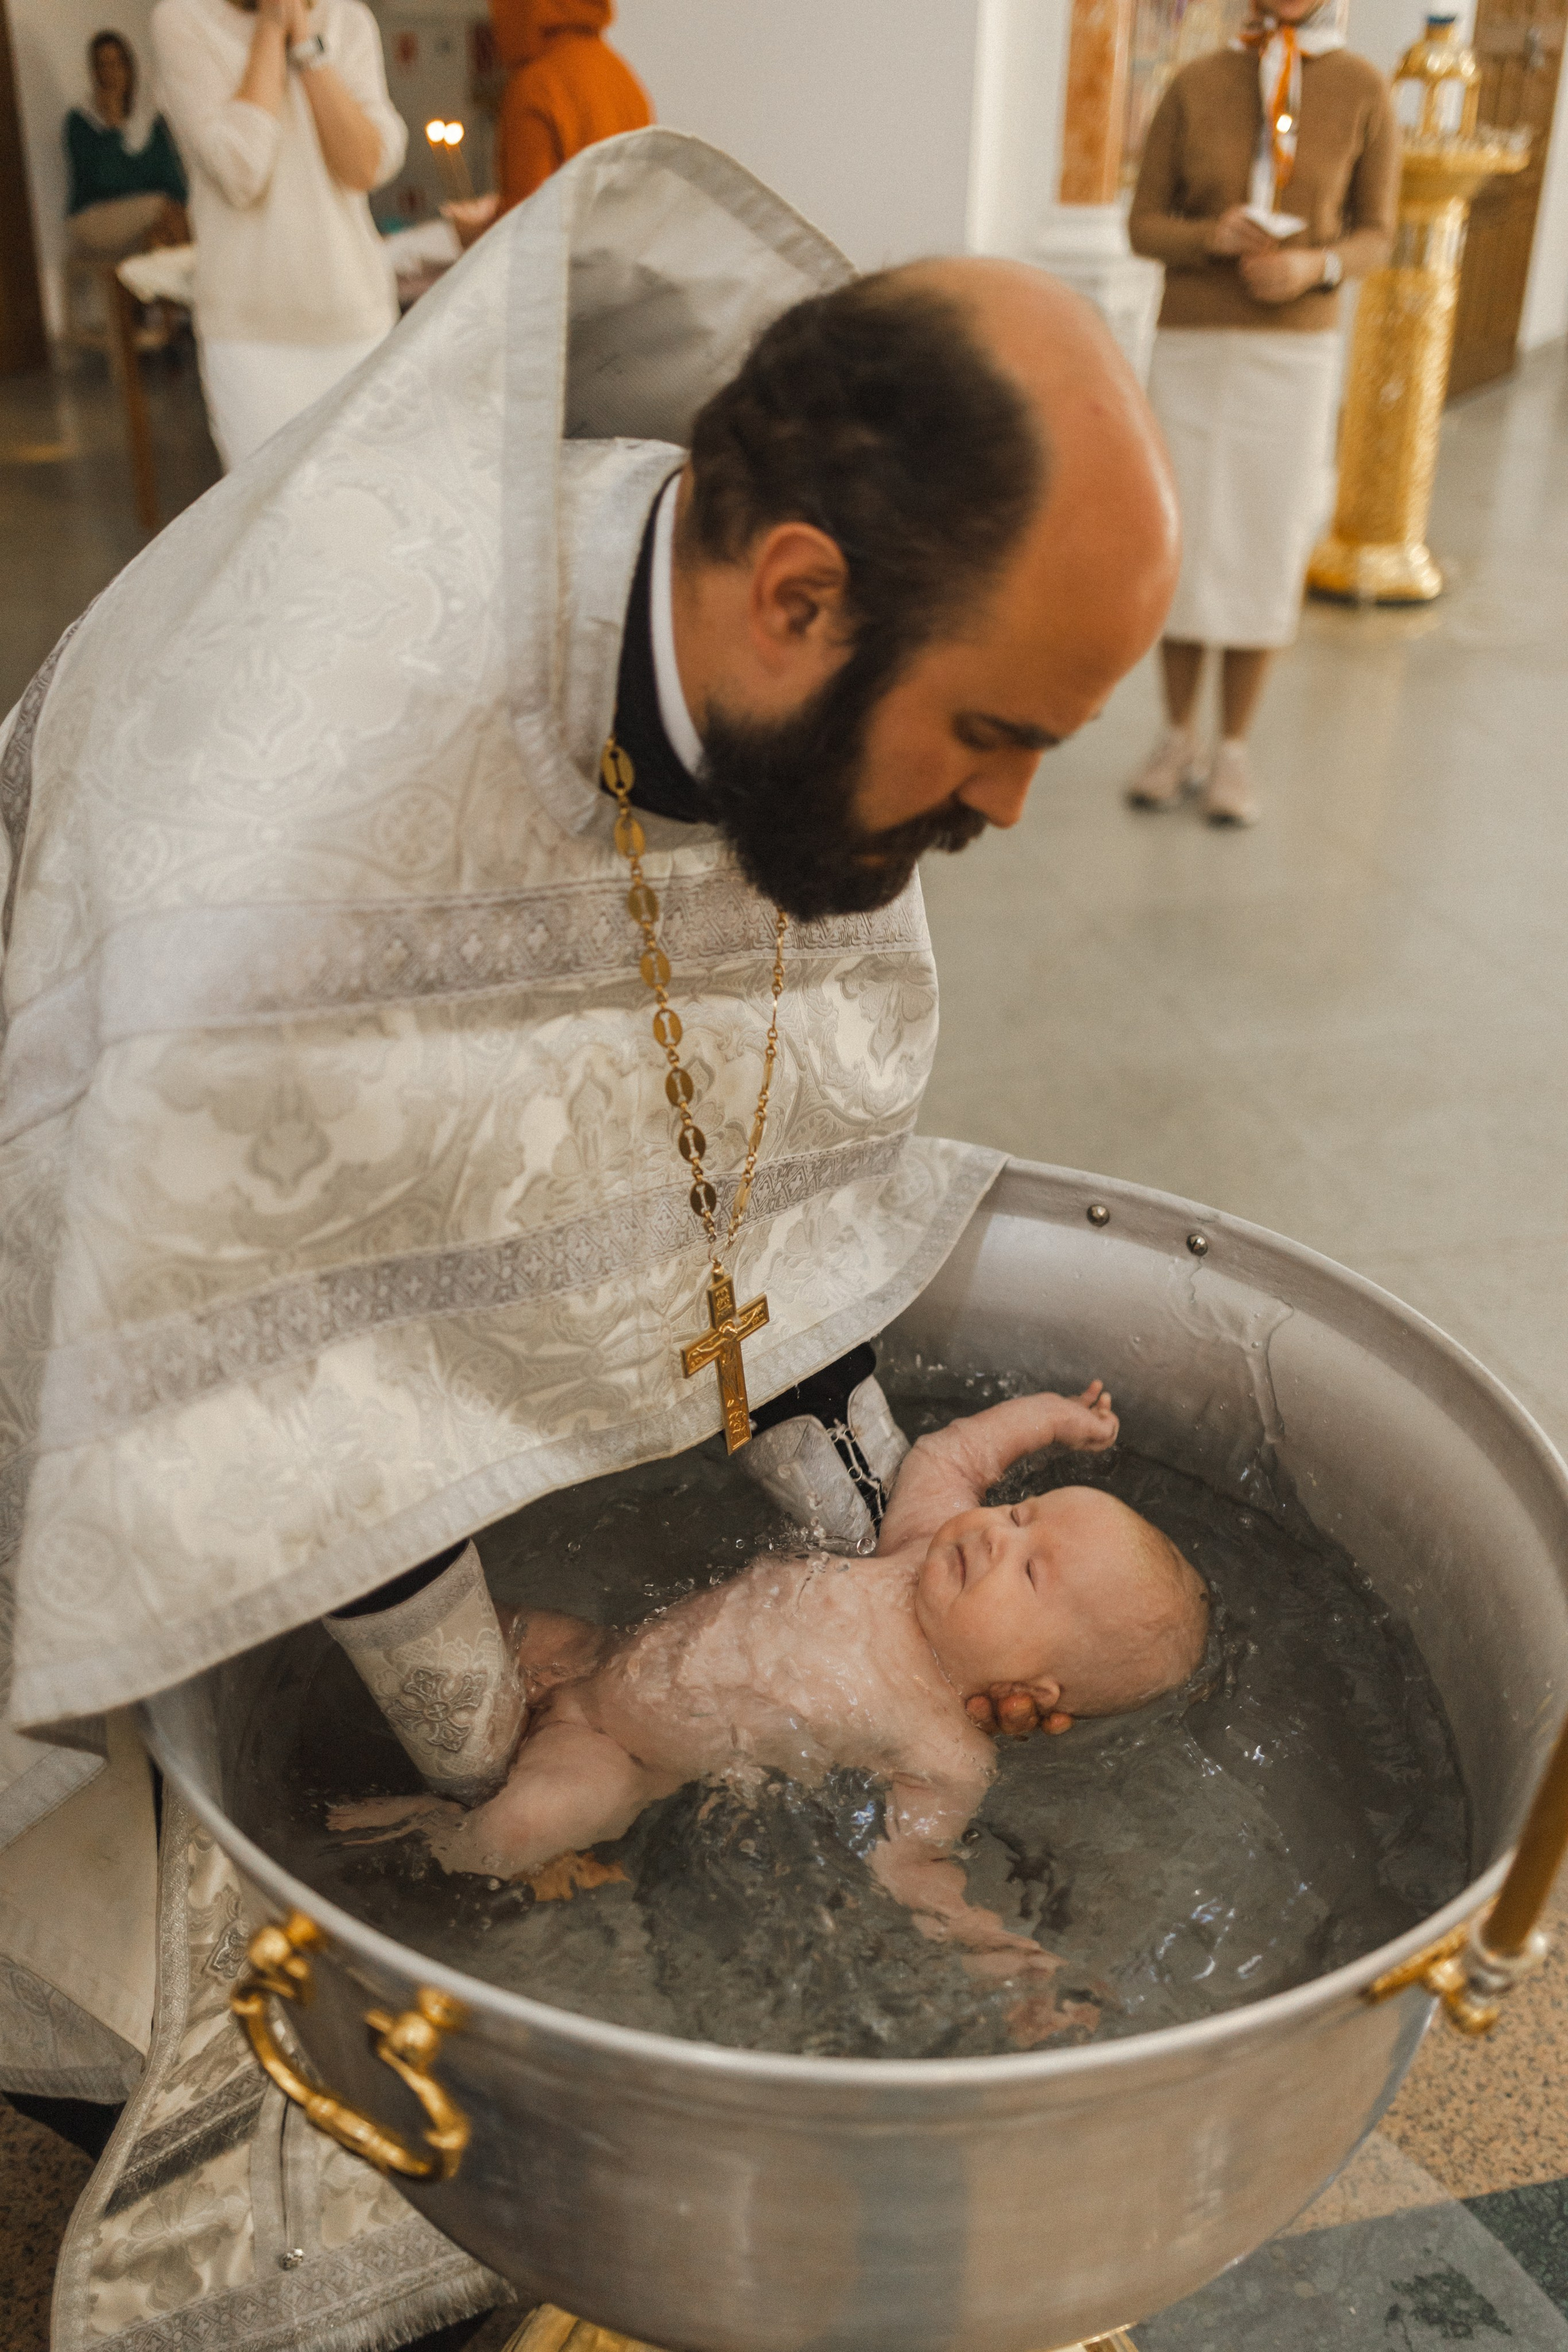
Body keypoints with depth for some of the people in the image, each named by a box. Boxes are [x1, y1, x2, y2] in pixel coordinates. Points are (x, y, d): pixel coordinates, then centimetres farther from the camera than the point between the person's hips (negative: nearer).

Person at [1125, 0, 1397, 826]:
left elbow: (1372, 239, 4)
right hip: (1191, 352, 1)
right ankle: (1177, 741, 17)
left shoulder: (1365, 91, -1)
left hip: (1293, 356, -1)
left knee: (1264, 560, 0)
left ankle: (1232, 754, 13)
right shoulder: (1192, 85, 0)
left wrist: (1310, 269, -20)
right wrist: (1212, 237, -20)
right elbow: (1145, 228, 3)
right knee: (1182, 550, 2)